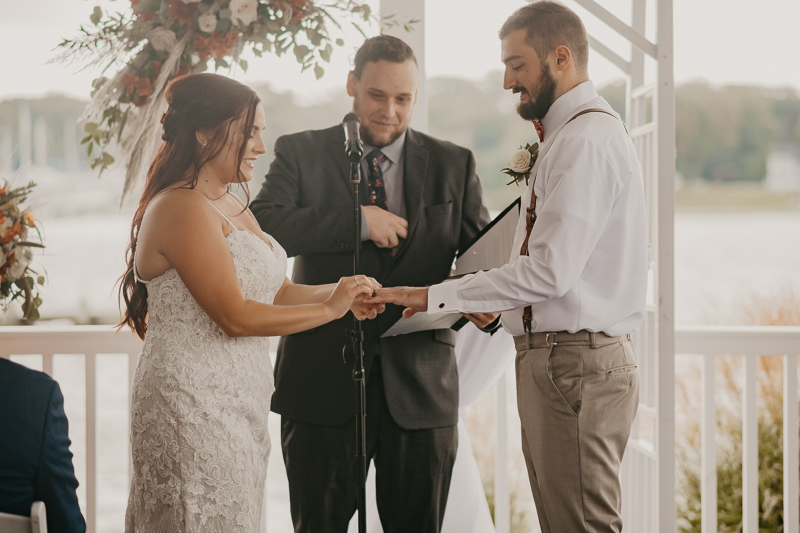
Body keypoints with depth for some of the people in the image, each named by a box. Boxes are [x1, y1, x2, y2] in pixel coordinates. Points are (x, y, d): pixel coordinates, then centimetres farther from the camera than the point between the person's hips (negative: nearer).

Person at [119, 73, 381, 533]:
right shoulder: (182, 209, -16)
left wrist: (342, 291, -3)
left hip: (239, 407, 10)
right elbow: (235, 316, -20)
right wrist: (328, 309, -12)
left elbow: (278, 293, 14)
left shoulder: (233, 208, 16)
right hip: (193, 407, -9)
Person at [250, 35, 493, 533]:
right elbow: (262, 223, -13)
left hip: (420, 384, 1)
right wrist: (357, 221, -19)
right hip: (323, 379, -1)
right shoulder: (301, 153, 4)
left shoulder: (454, 165, 10)